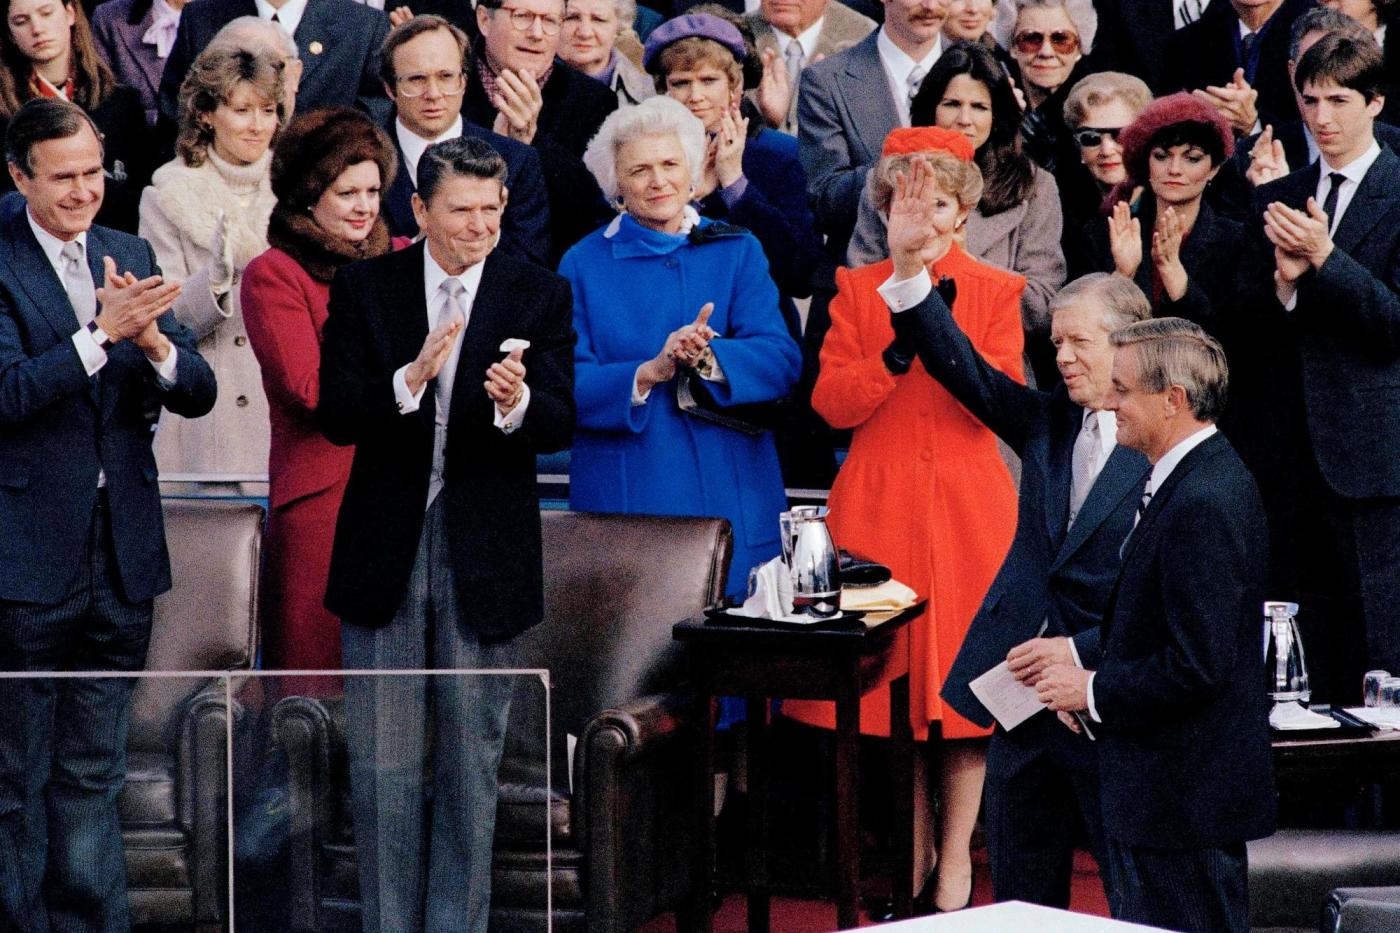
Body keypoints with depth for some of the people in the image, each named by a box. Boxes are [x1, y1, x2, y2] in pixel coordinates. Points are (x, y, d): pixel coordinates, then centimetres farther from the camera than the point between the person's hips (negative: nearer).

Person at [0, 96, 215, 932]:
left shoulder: (130, 257, 9)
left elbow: (198, 393, 5)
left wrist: (153, 339, -15)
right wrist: (101, 332, -26)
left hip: (122, 555, 5)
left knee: (93, 776, 13)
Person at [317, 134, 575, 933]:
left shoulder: (540, 295, 0)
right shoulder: (365, 287, 1)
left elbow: (561, 424, -7)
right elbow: (335, 416, -5)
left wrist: (518, 403, -30)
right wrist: (410, 381, -24)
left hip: (487, 557, 0)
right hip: (385, 551, 0)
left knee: (473, 763, 7)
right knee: (383, 763, 4)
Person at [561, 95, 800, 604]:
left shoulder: (737, 251, 10)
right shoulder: (583, 264, 6)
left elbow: (782, 361, -3)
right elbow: (566, 386, -4)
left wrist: (708, 358, -21)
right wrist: (650, 372, -20)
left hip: (731, 501, 1)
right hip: (624, 500, -1)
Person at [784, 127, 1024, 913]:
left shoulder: (996, 292, 5)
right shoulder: (857, 290, 9)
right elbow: (833, 403, -2)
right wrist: (898, 350, -17)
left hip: (967, 508, -1)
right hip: (877, 502, 1)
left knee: (962, 672, -2)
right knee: (882, 671, 0)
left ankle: (956, 856, 7)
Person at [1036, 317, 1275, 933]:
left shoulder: (1203, 502, -22)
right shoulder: (1204, 478, 11)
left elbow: (1199, 666, -26)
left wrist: (1096, 692, -14)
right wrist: (1096, 682, 6)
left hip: (1184, 796, -10)